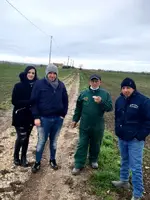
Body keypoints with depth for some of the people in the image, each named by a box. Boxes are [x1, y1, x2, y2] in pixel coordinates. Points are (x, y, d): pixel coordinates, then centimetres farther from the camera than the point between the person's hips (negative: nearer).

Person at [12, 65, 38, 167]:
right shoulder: (18, 86, -9)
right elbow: (14, 101, -13)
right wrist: (29, 102, -23)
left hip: (30, 116, 3)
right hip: (20, 116, -3)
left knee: (26, 138, 12)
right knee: (21, 138, -3)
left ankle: (24, 157, 30)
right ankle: (16, 156, 23)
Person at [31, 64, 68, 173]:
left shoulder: (61, 85, 0)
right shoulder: (40, 84, -9)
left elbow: (65, 101, 9)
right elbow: (34, 101, -8)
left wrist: (63, 114, 2)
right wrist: (36, 117, -12)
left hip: (58, 119, 3)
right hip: (44, 118, -3)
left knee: (54, 141, 17)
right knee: (41, 142, 7)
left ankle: (52, 160, 35)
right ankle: (37, 162, 26)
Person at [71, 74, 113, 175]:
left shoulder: (105, 94, -4)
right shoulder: (84, 93, 1)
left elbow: (110, 108, -9)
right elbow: (78, 108, 8)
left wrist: (101, 102, -24)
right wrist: (75, 119, 7)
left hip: (98, 126, 0)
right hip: (84, 125, 1)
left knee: (95, 145, 17)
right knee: (82, 145, 5)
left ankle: (93, 160, 39)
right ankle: (78, 165, 15)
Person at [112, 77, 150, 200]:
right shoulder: (120, 100, 3)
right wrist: (117, 130, 11)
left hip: (135, 140, -6)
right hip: (122, 138, 6)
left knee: (136, 167, -2)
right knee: (124, 161, 23)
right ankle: (124, 181, 44)